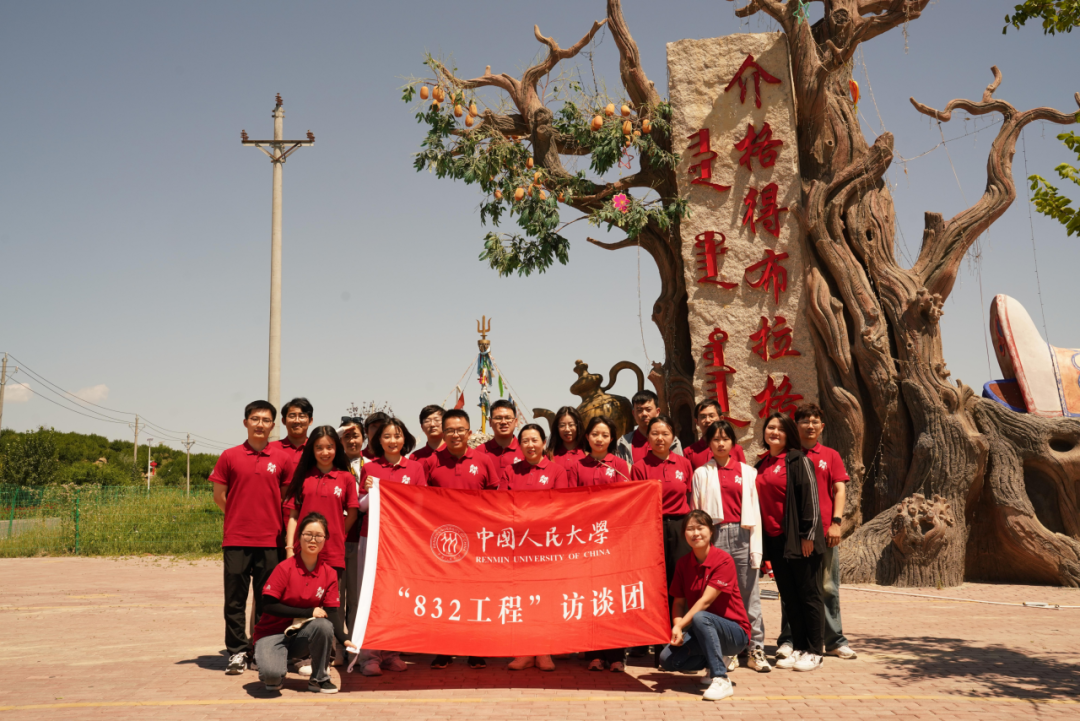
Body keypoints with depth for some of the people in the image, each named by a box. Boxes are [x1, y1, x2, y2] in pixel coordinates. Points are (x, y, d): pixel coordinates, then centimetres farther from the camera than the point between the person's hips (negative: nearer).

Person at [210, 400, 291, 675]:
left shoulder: (280, 459, 5)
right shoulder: (230, 456, 3)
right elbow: (219, 495, 7)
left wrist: (272, 522, 5)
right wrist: (241, 518, 8)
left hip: (269, 541, 1)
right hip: (236, 540, -1)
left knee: (267, 600, 6)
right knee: (235, 600, 3)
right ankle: (237, 652, 12)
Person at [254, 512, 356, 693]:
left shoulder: (329, 573, -3)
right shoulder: (285, 567, -14)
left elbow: (332, 612, -6)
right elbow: (270, 606, -16)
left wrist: (343, 639, -24)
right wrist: (309, 612, -19)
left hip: (301, 635, 3)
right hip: (273, 633, -3)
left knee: (323, 625, -31)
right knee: (272, 673, -33)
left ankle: (319, 679, -8)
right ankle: (273, 677, 8)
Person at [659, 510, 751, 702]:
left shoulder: (723, 559, -16)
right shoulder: (683, 563, 3)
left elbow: (706, 600, -22)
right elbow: (678, 602, 3)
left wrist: (680, 626, -22)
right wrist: (677, 627, -16)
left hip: (734, 632, -6)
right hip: (702, 631, 6)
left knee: (700, 617, -36)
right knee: (667, 659, -16)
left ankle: (721, 680, -27)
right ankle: (713, 664, 11)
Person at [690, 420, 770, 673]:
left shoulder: (747, 472, 11)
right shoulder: (701, 474, 9)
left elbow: (754, 509, 8)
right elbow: (695, 511, 8)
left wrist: (756, 546, 2)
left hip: (741, 535, 0)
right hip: (714, 536, 0)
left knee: (749, 593, 0)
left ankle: (755, 649, 7)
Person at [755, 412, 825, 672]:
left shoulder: (797, 460, -5)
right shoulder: (761, 465, 14)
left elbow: (810, 496, -10)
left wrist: (808, 534, -15)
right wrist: (760, 538, 11)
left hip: (797, 538, -6)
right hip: (774, 539, 6)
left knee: (807, 594, 2)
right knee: (788, 596, 11)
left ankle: (813, 651, 10)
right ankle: (798, 648, 19)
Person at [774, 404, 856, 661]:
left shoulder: (831, 456, 10)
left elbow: (840, 490, 5)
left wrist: (836, 522, -7)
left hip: (825, 531, 1)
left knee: (828, 587, 7)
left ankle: (835, 641, 16)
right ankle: (787, 640, 10)